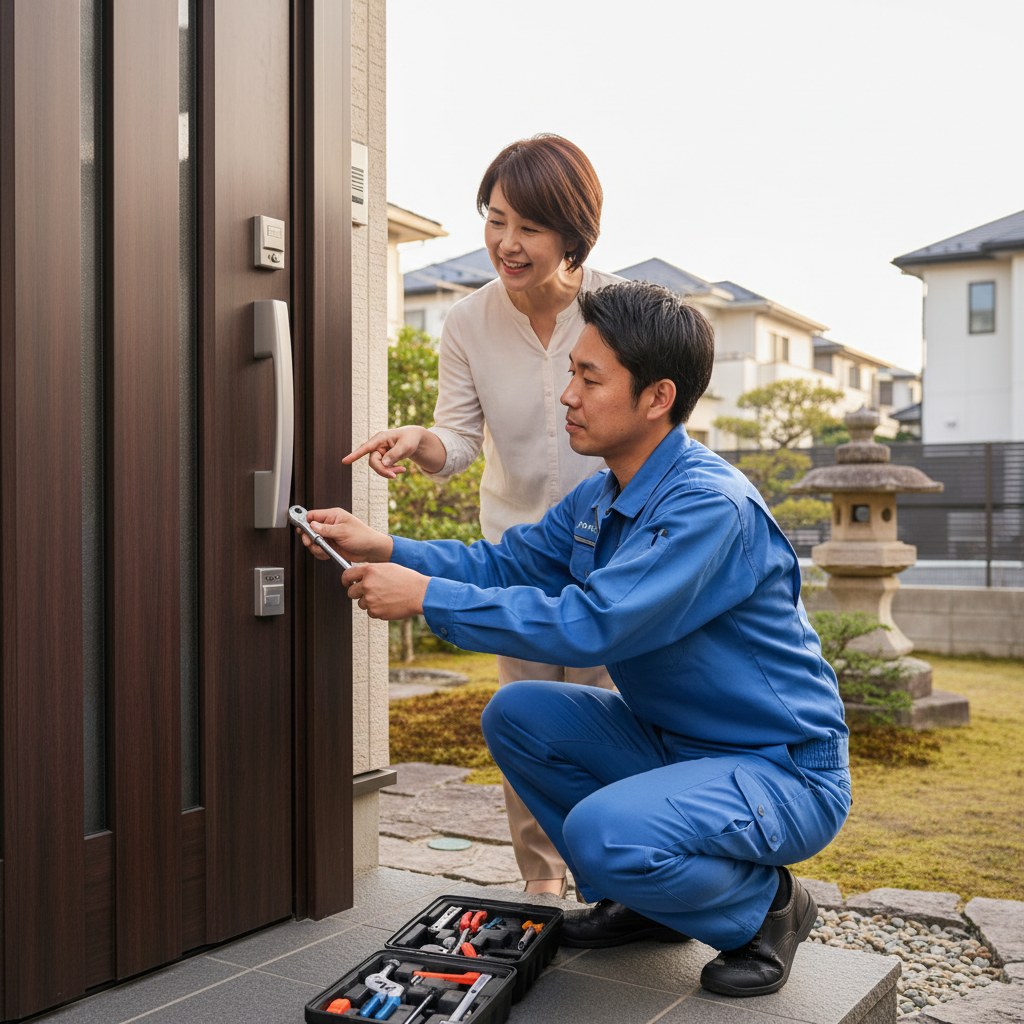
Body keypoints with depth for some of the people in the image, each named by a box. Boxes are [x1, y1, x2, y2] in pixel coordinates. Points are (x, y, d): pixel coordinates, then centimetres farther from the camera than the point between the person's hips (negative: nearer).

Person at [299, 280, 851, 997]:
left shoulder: (711, 507, -26)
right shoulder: (599, 500, 5)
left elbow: (591, 624, -33)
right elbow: (506, 562, 8)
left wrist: (428, 597, -28)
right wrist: (386, 550, -7)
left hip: (784, 769, -9)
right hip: (673, 742, 9)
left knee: (605, 832, -31)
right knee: (517, 714, -2)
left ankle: (766, 905, 0)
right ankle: (641, 900, 12)